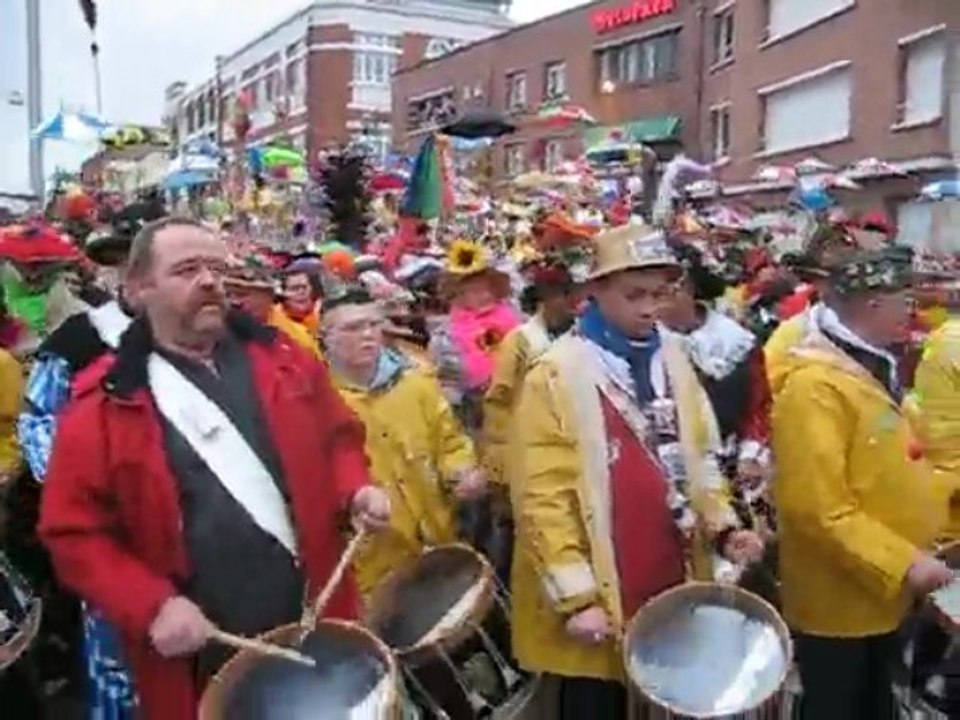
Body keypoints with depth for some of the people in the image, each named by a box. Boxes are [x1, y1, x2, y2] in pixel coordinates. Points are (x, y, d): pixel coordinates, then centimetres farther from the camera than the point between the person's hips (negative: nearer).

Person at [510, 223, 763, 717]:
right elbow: (543, 498, -15)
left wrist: (723, 527, 0)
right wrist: (575, 596, -17)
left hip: (672, 588, 6)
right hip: (599, 602, -5)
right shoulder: (558, 375, -12)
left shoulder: (671, 359, 7)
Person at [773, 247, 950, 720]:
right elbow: (820, 509, -28)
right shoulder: (816, 385, -23)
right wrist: (903, 564, -25)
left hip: (881, 596, 10)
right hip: (836, 605, -9)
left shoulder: (873, 370, 9)